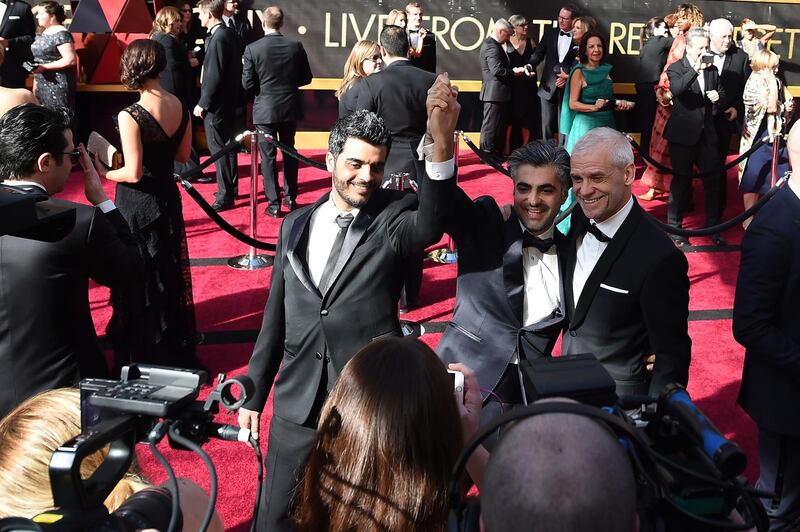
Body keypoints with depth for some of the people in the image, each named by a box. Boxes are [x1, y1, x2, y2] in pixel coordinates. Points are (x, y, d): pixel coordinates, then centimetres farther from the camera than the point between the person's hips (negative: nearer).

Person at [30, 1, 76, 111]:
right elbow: (39, 57, 19)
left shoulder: (61, 34, -13)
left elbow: (70, 60, -21)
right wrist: (35, 82, 15)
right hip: (42, 85, 8)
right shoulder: (43, 33, 13)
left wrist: (45, 67, -21)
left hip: (58, 85, -8)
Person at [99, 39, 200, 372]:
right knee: (170, 275, 21)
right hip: (168, 198, 6)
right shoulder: (179, 106, -4)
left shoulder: (129, 116, -23)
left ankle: (141, 359, 22)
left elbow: (133, 173, -22)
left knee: (138, 281, 9)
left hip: (136, 206, -6)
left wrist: (103, 174, -6)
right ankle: (178, 352, 36)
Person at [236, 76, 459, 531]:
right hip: (297, 405, 4)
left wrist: (442, 143, -46)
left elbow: (430, 225, -30)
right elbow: (276, 317, 13)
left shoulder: (393, 218, -5)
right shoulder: (296, 225, 7)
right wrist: (254, 394, 14)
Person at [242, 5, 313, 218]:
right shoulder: (296, 46, -5)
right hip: (290, 107, 3)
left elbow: (247, 84, -10)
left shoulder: (252, 49, -12)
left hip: (264, 110, -3)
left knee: (268, 157, 5)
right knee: (289, 152, 18)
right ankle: (290, 198, 25)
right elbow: (306, 78, 1)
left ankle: (274, 204, 6)